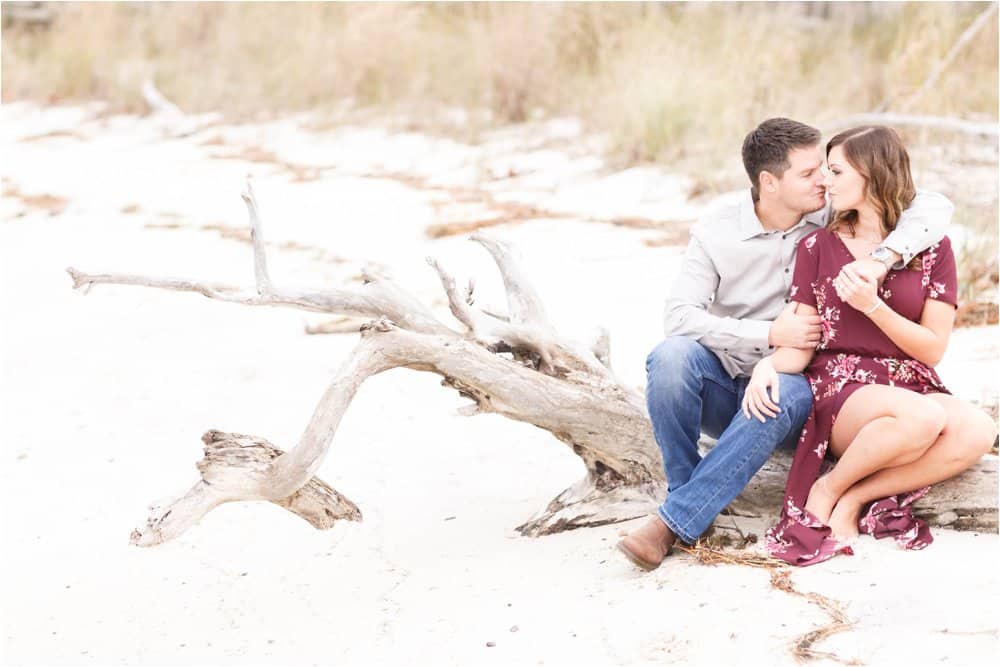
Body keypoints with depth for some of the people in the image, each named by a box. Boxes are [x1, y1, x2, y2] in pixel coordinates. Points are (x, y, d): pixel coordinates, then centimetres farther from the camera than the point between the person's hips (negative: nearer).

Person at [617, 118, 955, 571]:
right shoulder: (717, 231, -7)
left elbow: (933, 207, -11)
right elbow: (679, 316, -15)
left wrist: (882, 258, -29)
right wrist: (769, 334, -22)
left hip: (794, 383, 0)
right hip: (724, 385, 0)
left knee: (783, 395, -37)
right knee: (671, 357, -32)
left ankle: (674, 521, -33)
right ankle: (686, 489, -17)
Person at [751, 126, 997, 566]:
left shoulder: (932, 248, 5)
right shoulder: (817, 246, 6)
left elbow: (933, 349, 0)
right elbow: (801, 347, 3)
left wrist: (872, 305, -14)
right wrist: (769, 364, -21)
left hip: (913, 387, 2)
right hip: (839, 388, -2)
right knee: (922, 417, -36)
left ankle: (854, 498, -20)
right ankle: (827, 493, -13)